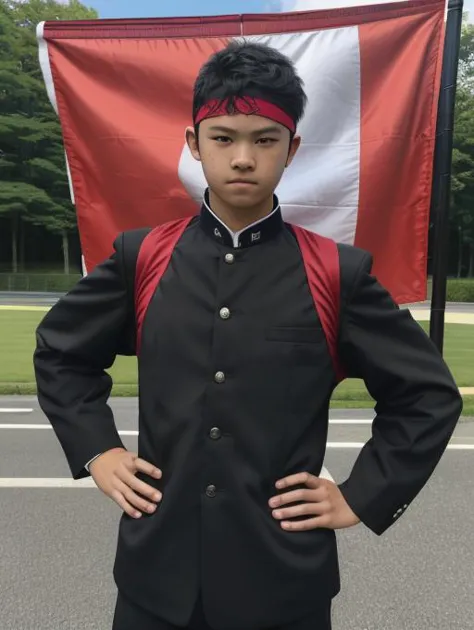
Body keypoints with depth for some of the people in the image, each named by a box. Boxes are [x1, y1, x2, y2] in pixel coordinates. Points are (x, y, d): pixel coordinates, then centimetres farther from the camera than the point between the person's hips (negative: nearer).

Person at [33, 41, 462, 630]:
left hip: (285, 580, -1)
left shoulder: (338, 273, -8)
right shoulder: (142, 259, -3)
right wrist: (96, 450, 3)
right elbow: (58, 352, 11)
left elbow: (430, 396, 1)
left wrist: (362, 494, -4)